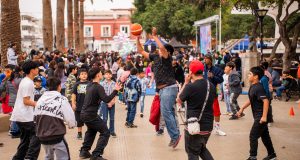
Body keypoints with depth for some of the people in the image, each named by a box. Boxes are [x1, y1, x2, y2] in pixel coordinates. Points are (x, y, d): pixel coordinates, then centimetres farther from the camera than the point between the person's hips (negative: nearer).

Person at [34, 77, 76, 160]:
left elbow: (35, 117, 9)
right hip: (56, 136, -6)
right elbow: (70, 120, -14)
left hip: (42, 136, 6)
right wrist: (72, 124, 9)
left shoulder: (41, 99, 4)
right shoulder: (62, 100, -12)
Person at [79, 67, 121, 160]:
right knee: (105, 132, -1)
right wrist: (115, 90, -20)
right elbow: (106, 100, -25)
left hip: (84, 113, 9)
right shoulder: (98, 87, -16)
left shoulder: (89, 85, 10)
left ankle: (84, 151, 30)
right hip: (91, 115, -9)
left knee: (91, 130, 31)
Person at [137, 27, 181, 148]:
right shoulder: (155, 57, 11)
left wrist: (155, 36, -18)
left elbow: (162, 47, -29)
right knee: (169, 113, 11)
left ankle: (175, 135, -8)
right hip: (162, 89, 9)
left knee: (165, 111, -15)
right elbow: (141, 51, 16)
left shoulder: (167, 58, -9)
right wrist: (138, 39, 8)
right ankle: (175, 135, 18)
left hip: (169, 88, -9)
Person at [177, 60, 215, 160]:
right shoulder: (211, 86, 1)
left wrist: (186, 83, 1)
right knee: (202, 148, 25)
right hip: (208, 126, 6)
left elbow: (179, 100, -3)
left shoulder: (190, 86, -17)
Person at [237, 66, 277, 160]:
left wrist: (264, 116, -30)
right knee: (265, 136, 17)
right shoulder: (252, 87, 9)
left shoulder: (259, 88, -20)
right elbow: (250, 100, 21)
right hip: (258, 116, 9)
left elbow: (266, 101, -27)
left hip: (261, 116, -9)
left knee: (253, 136, -5)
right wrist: (242, 109, 22)